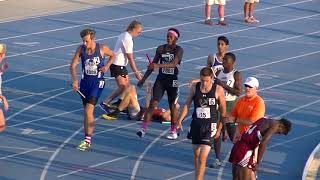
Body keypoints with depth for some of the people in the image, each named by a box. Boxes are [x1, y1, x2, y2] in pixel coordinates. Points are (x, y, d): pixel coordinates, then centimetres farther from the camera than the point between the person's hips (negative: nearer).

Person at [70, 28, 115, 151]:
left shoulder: (102, 49, -11)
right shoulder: (81, 49, -5)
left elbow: (112, 55, 10)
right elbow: (73, 66, -7)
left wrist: (107, 66, -8)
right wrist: (74, 80, -22)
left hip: (97, 82, -4)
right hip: (85, 82, 4)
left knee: (88, 110, -16)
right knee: (86, 111, 11)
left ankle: (87, 141, -13)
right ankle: (87, 138, 24)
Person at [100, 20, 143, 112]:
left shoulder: (123, 35, 10)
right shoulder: (128, 39, -20)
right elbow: (130, 58, -19)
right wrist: (136, 72, -15)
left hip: (120, 65, 10)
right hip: (118, 66, -10)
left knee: (126, 86, 11)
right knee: (122, 87, -8)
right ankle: (104, 103, -4)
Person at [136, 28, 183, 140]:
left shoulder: (179, 50, -8)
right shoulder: (161, 49, 3)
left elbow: (173, 63, -25)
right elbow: (152, 65, 10)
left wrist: (158, 65, -36)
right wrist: (144, 78, 9)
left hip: (172, 81, -3)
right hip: (161, 79, 3)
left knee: (173, 106, 7)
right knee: (153, 103, -8)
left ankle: (174, 131, 20)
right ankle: (144, 128, -12)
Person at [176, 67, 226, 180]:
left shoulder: (218, 90, -9)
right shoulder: (195, 88, -1)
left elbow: (223, 112, -1)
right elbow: (187, 105, 5)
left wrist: (219, 129, 1)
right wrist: (179, 121, -4)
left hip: (210, 126, -4)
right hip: (196, 124, 4)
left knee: (202, 158, -12)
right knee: (196, 155, 15)